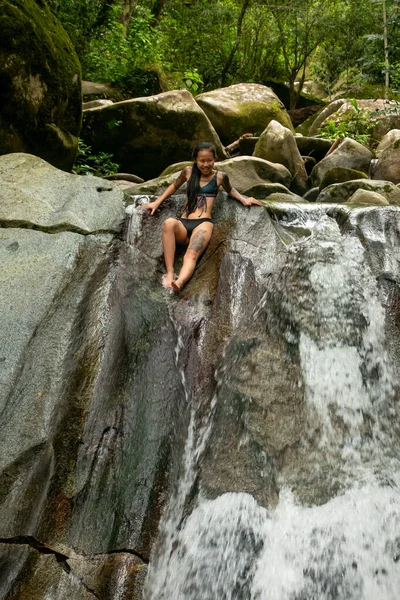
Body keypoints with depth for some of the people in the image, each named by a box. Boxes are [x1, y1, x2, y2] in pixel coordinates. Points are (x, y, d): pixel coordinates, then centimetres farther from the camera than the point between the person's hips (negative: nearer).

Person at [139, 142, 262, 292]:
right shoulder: (188, 172, 16)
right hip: (183, 224, 2)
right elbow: (174, 186, 33)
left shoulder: (220, 176, 13)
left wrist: (243, 199, 15)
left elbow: (230, 190, 33)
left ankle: (179, 283, -63)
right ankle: (169, 272, -41)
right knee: (169, 223, -37)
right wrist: (157, 202, 25)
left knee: (192, 255, -35)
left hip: (203, 223, -2)